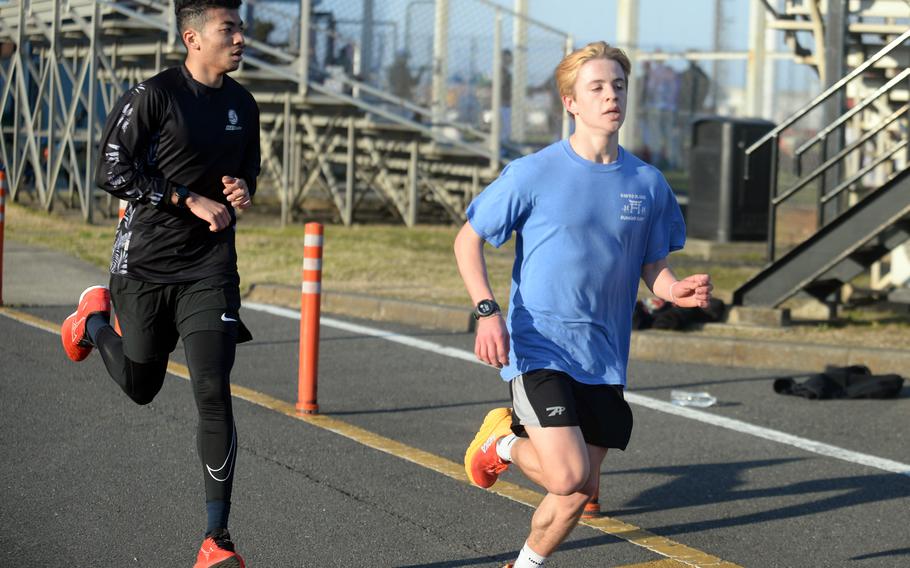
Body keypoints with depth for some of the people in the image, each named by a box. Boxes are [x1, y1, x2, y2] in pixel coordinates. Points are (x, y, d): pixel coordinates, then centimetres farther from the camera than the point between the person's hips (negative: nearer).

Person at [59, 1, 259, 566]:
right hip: (145, 264, -3)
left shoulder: (243, 105, 7)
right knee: (140, 387, 15)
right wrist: (192, 200, -18)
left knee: (213, 392, -11)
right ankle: (95, 317, 49)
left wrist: (244, 190, -1)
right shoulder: (154, 95, -11)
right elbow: (112, 171, -13)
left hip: (209, 268, 3)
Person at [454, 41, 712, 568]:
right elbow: (468, 240, -1)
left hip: (604, 359, 5)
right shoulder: (535, 174, -8)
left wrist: (679, 290, -9)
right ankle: (505, 441, 12)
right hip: (539, 347, -5)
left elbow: (653, 266, 14)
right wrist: (487, 311, -15)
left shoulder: (648, 183, 5)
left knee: (580, 494, 7)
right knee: (568, 476, -20)